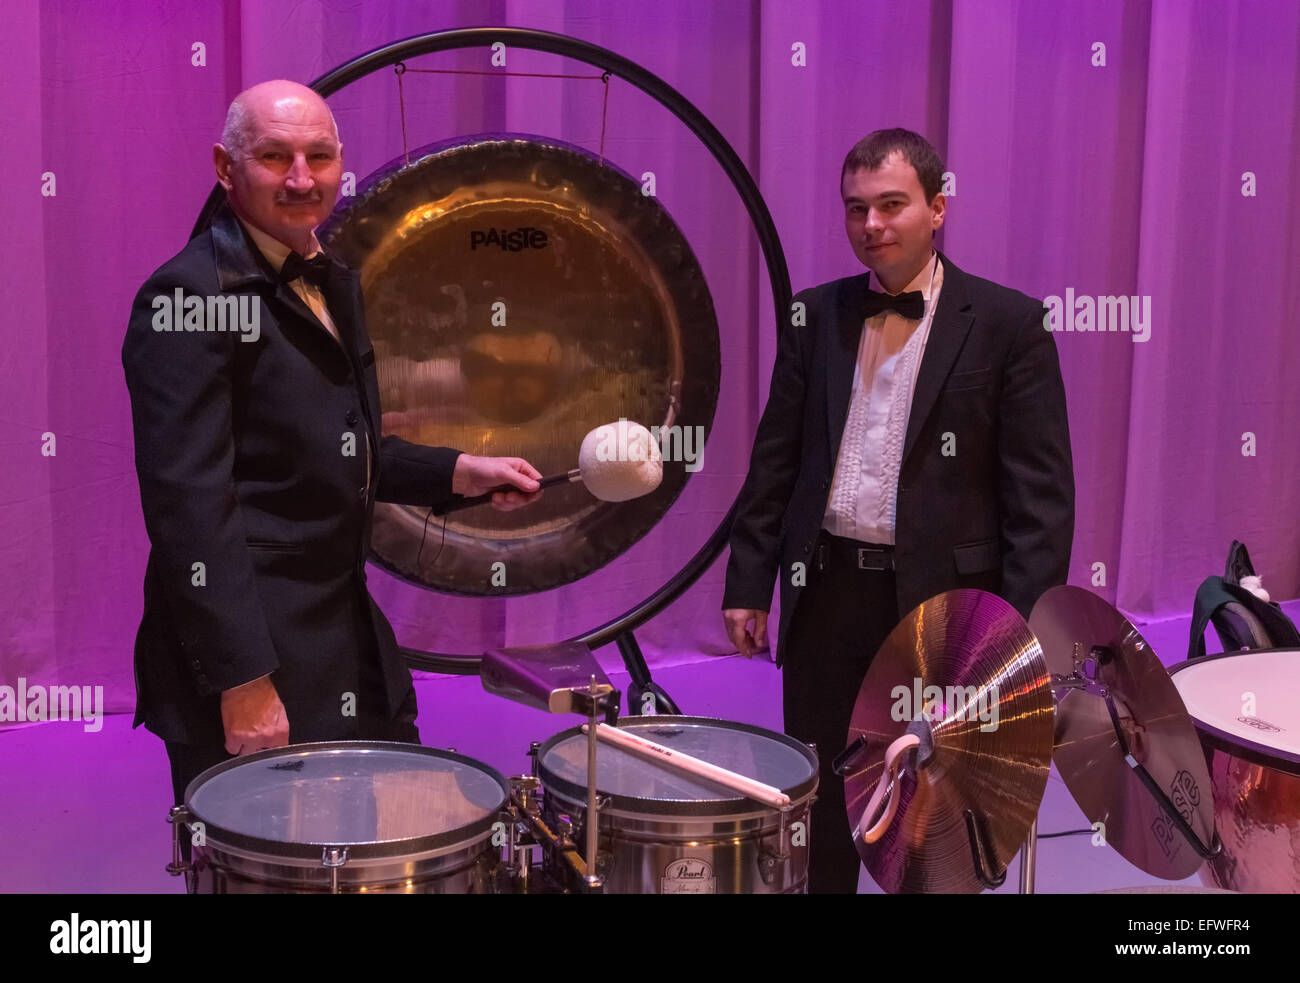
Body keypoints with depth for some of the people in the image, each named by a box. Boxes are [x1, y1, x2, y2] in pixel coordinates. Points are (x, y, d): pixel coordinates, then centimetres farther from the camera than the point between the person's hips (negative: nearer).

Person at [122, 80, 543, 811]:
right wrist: (245, 684, -22)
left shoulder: (334, 283, 12)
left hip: (351, 649, 8)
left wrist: (461, 473, 9)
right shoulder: (192, 296, -14)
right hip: (243, 650, -8)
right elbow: (190, 502, -20)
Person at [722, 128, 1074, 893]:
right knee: (819, 800, 15)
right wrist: (749, 583, 5)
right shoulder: (817, 314, 6)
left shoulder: (1008, 323, -6)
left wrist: (1024, 630, -14)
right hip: (825, 592, 3)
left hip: (945, 601, -3)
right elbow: (776, 459, 8)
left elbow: (1041, 492, -9)